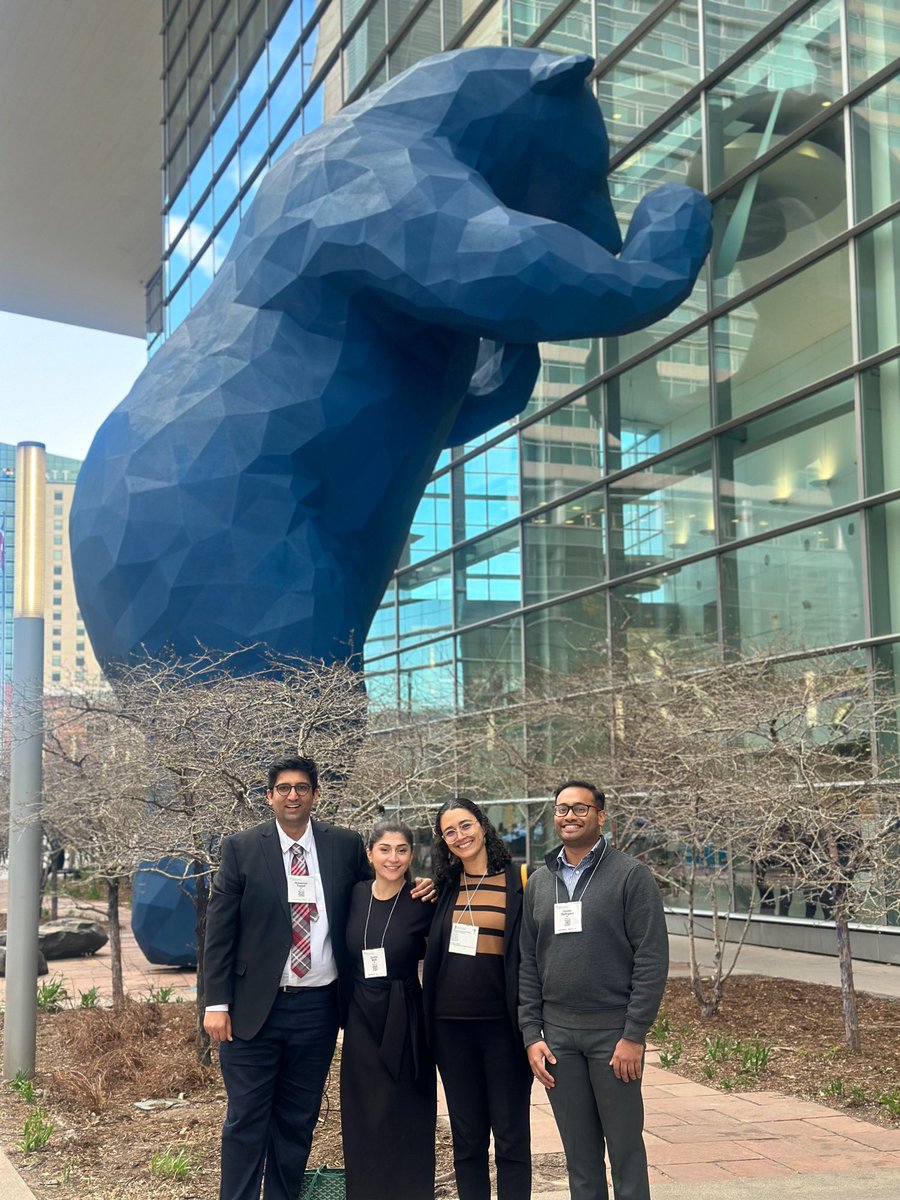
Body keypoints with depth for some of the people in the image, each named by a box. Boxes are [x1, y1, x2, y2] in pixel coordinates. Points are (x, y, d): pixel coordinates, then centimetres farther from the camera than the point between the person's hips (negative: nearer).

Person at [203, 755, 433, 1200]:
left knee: (298, 1120, 13)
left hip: (317, 1008, 2)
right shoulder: (241, 849, -2)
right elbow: (219, 929, -3)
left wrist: (417, 891, -3)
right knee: (246, 1121, 3)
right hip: (254, 1007, -2)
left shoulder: (345, 845, 4)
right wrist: (217, 1003, -9)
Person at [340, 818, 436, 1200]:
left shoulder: (422, 903, -8)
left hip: (404, 1021, -3)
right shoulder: (355, 896, 2)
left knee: (406, 1122, 4)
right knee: (364, 1121, 10)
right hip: (361, 1018, 3)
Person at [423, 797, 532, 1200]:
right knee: (467, 1137, 10)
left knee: (511, 1136, 2)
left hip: (503, 1023, -3)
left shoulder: (518, 883, -3)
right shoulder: (444, 887, 8)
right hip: (451, 1024, 4)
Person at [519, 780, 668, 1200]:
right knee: (579, 1153, 10)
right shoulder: (539, 882, 10)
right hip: (557, 1035, 4)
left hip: (613, 1033, -4)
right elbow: (528, 965, 11)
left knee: (625, 1149, 4)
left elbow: (652, 959, -9)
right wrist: (531, 1034, 3)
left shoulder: (630, 875, -5)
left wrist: (634, 1035, -14)